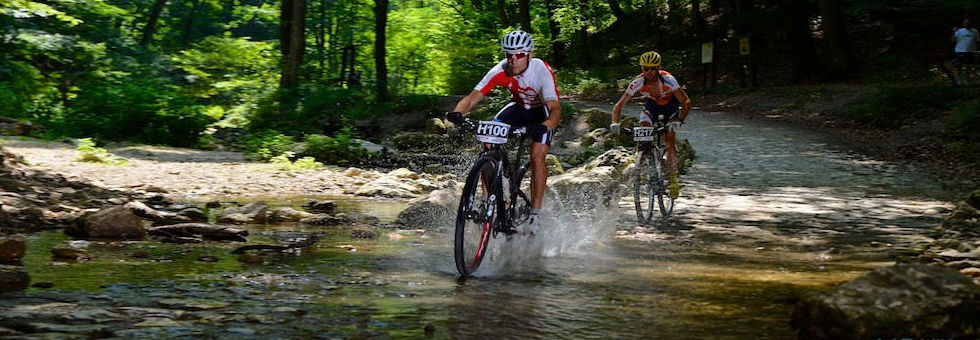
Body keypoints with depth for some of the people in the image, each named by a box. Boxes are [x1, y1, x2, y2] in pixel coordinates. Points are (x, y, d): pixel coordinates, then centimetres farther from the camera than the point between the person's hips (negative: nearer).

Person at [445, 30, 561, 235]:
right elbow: (473, 97, -26)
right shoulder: (500, 71, -24)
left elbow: (555, 109, -40)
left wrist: (544, 126, -62)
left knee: (537, 157, -23)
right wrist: (457, 113, -48)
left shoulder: (542, 71, -33)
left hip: (542, 113, -3)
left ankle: (535, 214, -11)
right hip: (519, 107, 3)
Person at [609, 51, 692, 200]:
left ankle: (674, 179, -9)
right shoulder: (637, 83, -28)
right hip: (651, 106, 2)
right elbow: (618, 105, -23)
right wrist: (615, 123, -41)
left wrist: (679, 121, -46)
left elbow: (686, 102, -31)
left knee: (669, 141, -15)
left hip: (670, 106, -2)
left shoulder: (668, 80, -33)